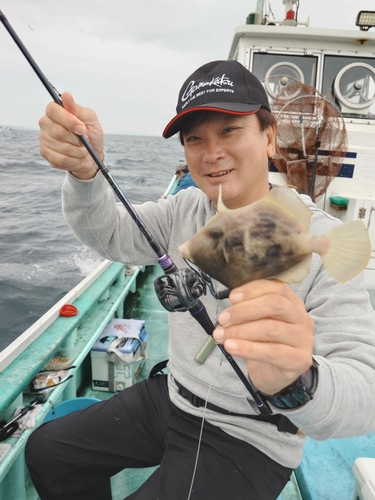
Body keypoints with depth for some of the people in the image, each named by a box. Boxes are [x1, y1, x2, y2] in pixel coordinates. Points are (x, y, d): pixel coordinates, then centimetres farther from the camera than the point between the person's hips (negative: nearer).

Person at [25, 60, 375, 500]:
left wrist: (296, 382, -51)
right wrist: (84, 171, -28)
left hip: (249, 443, -5)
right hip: (170, 398, 6)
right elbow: (109, 235, -8)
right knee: (46, 450, 12)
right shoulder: (186, 209, -3)